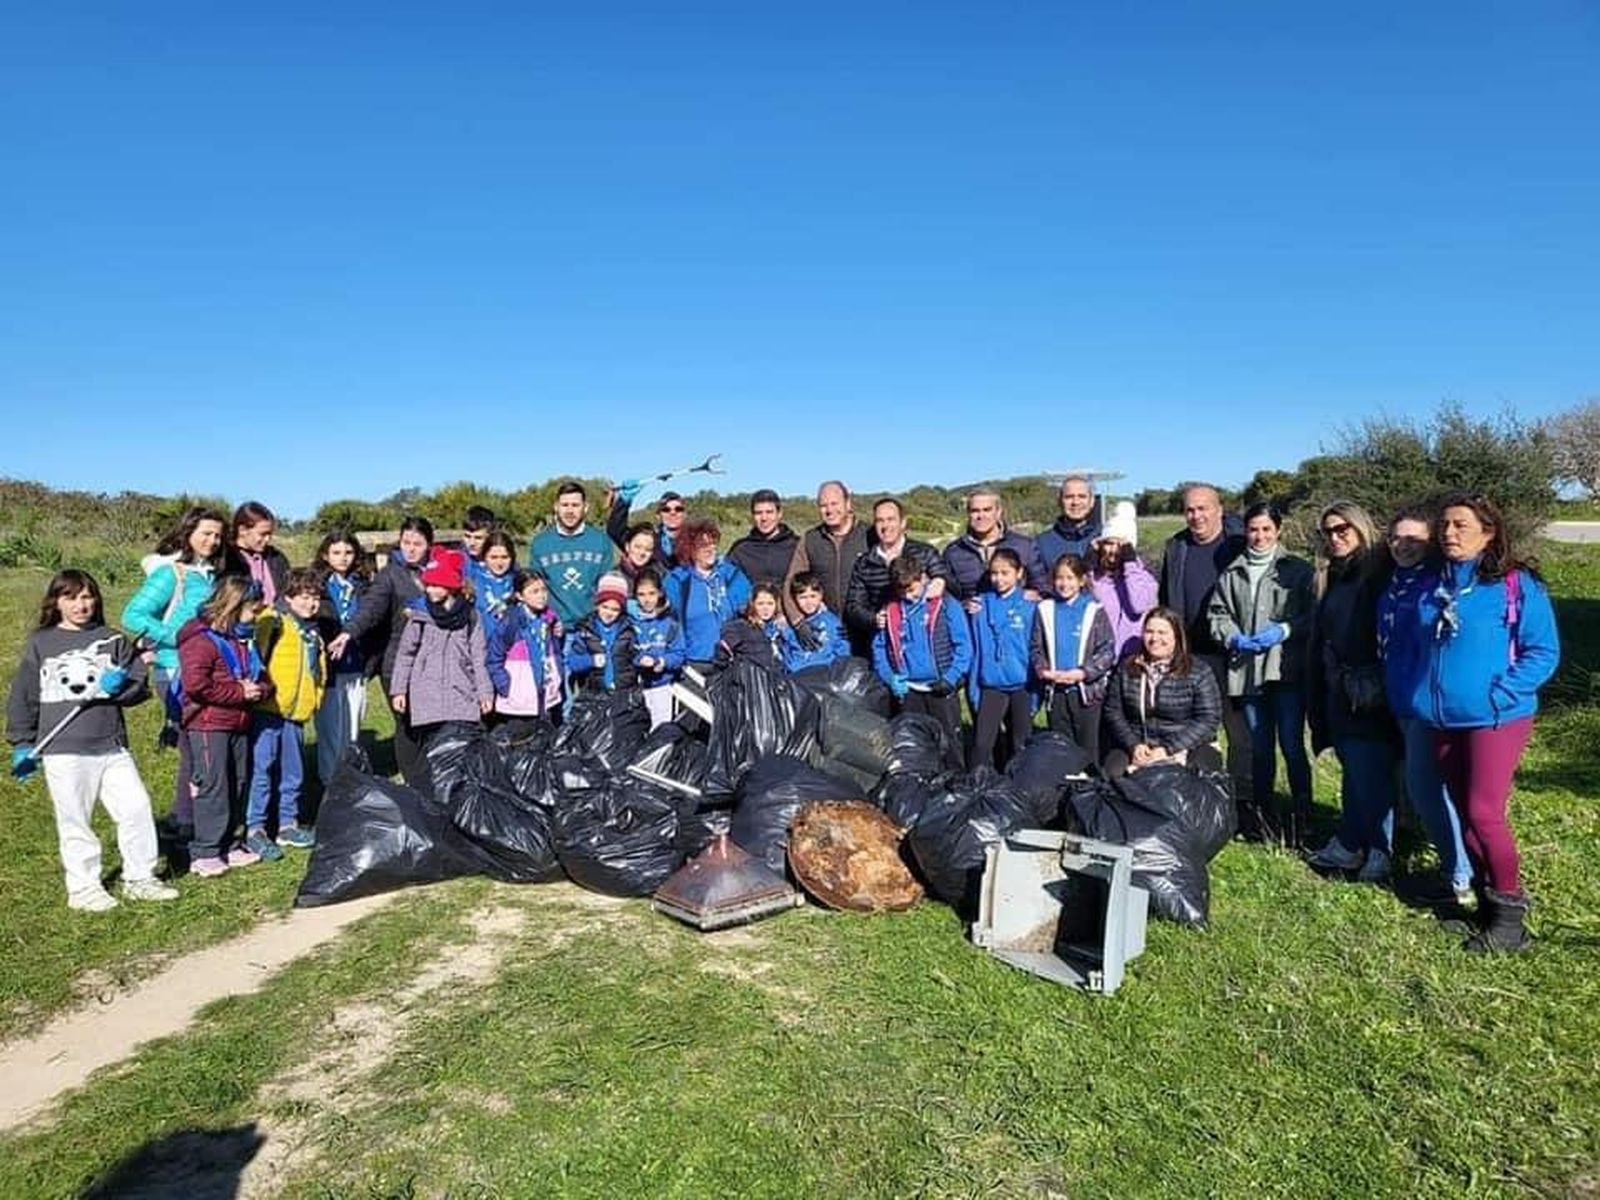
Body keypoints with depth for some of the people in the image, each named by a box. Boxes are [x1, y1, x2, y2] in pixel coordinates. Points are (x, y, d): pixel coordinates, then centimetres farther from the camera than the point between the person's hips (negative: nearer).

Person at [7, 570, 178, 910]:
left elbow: (139, 685, 5)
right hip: (62, 751, -1)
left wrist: (117, 686, -16)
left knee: (137, 807, -1)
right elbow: (23, 696, 8)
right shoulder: (40, 643, 6)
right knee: (74, 821, 5)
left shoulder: (113, 640, 8)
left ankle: (139, 878, 13)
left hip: (111, 745, 1)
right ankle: (83, 888, 18)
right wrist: (22, 745, 5)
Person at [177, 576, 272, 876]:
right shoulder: (201, 639, -12)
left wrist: (258, 690, -3)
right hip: (208, 726, -9)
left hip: (239, 725, 9)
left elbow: (263, 679, 21)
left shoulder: (246, 640, 15)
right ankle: (204, 853, 1)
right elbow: (196, 684, -24)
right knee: (212, 787, -6)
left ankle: (228, 844, 23)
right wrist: (239, 692, -19)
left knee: (238, 785, 12)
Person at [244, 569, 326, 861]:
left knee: (293, 772, 13)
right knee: (262, 769, -6)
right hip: (268, 709, -8)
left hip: (296, 712, 8)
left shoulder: (312, 631, 19)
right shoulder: (272, 620, -6)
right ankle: (254, 829, 0)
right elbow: (255, 656, -15)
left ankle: (288, 823, 24)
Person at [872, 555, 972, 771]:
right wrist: (889, 677, -4)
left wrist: (951, 678, -14)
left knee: (948, 740, 4)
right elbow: (879, 648, 10)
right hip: (908, 690, 3)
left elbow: (963, 645, -6)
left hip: (941, 689, -3)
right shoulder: (890, 610, 4)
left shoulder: (946, 606, -5)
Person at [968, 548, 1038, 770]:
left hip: (1021, 687, -1)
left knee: (1019, 746, 11)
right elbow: (974, 648, 6)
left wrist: (1037, 689, -3)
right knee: (981, 744, -6)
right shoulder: (981, 605, 2)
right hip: (990, 686, 1)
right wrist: (974, 688, 5)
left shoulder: (1029, 606, -4)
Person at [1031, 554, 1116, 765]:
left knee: (1088, 747, 5)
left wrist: (1083, 672, -16)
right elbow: (1035, 647, 8)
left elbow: (1107, 651, -5)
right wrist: (1043, 670, -10)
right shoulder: (1045, 610, 5)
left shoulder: (1094, 610, -3)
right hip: (1055, 691, 3)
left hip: (1087, 690, -2)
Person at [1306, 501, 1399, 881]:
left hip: (1370, 696, -7)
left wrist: (1376, 684, -18)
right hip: (1338, 692, 7)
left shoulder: (1380, 573, -7)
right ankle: (1349, 844, 20)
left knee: (1371, 774, -3)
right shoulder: (1331, 577, 17)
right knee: (1352, 771, 13)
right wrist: (1317, 692, 18)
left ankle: (1380, 850, 7)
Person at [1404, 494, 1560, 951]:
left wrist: (1499, 693, -17)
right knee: (1465, 812, 11)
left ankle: (1510, 915, 7)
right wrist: (1414, 697, 9)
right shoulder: (1434, 586, 11)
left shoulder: (1517, 583, -7)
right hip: (1443, 719, 6)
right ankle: (1487, 901, 25)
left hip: (1496, 718, -6)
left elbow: (1543, 652, -8)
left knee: (1484, 813, -10)